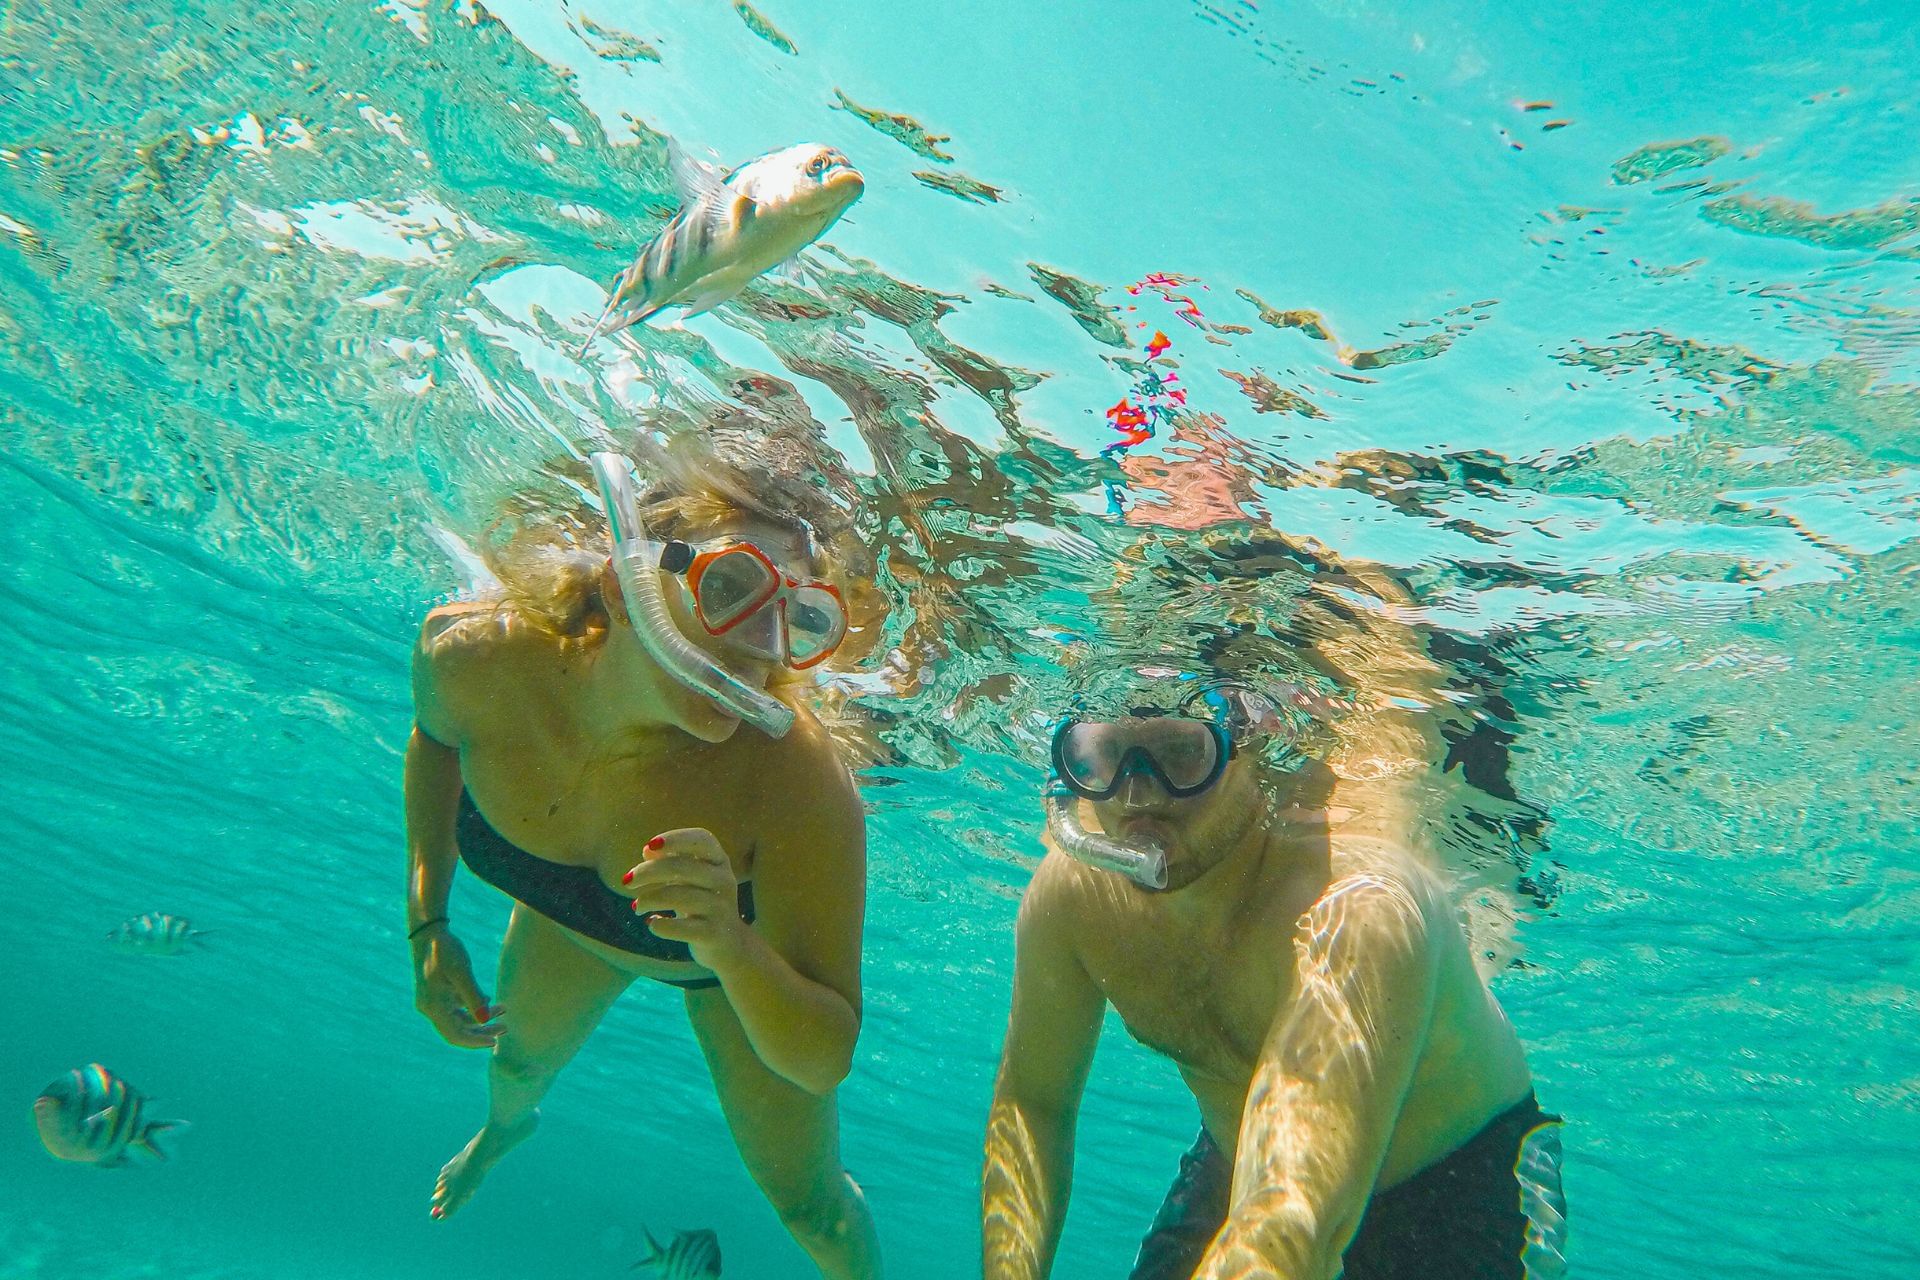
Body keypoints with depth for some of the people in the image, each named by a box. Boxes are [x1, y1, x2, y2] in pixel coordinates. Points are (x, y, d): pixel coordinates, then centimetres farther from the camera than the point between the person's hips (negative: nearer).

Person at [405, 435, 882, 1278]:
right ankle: (506, 1125, 72)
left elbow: (823, 1062, -36)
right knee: (521, 1059, 32)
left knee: (807, 1202, 6)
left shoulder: (800, 782, -45)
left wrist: (733, 948, -54)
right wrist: (426, 925, -10)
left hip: (751, 956, -3)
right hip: (568, 917, 4)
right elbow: (437, 738, -7)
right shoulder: (471, 655, -35)